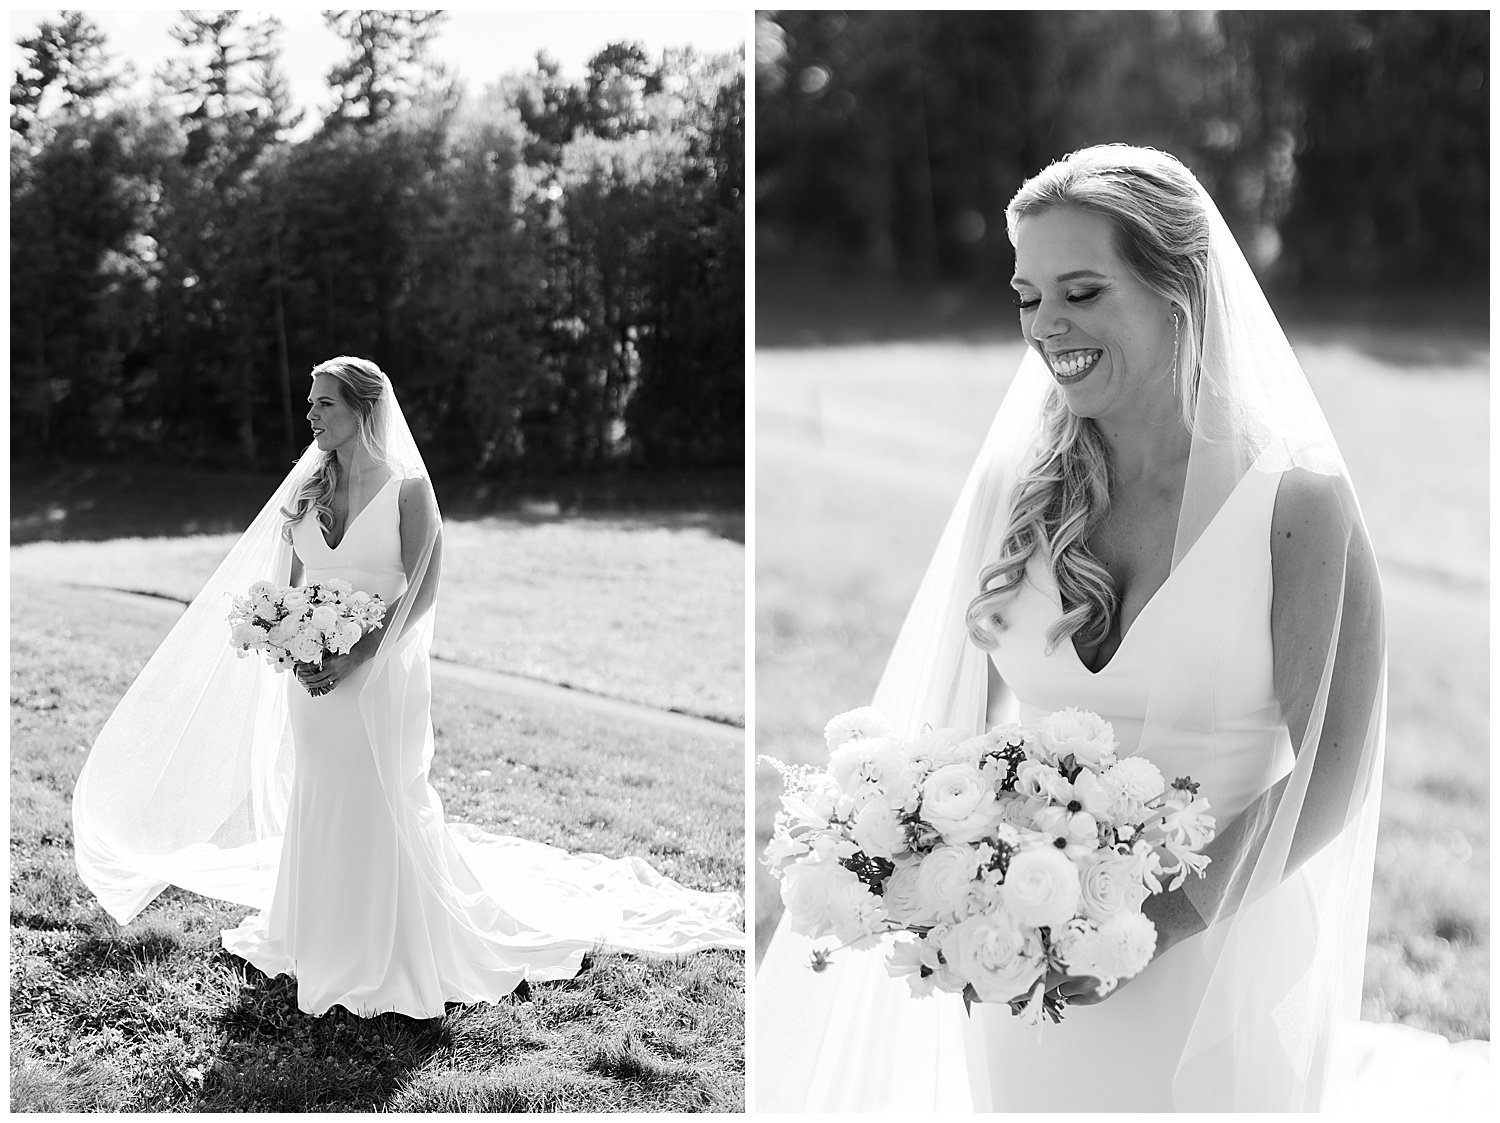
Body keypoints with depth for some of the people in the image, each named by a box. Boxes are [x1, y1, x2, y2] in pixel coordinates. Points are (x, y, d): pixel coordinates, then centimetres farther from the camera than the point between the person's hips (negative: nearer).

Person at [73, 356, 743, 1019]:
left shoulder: (407, 488, -9)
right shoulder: (305, 487, 5)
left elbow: (420, 595, -12)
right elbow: (289, 584, 9)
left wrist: (356, 658, -19)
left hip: (381, 670, -5)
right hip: (312, 676, 5)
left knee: (382, 808, 2)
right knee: (316, 807, 13)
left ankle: (390, 955, 17)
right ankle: (321, 943, 29)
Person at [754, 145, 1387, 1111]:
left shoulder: (1295, 504, -13)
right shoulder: (1014, 487, -2)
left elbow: (1329, 777, -13)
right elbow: (957, 717, 5)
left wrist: (1158, 923, -20)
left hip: (1215, 967, -3)